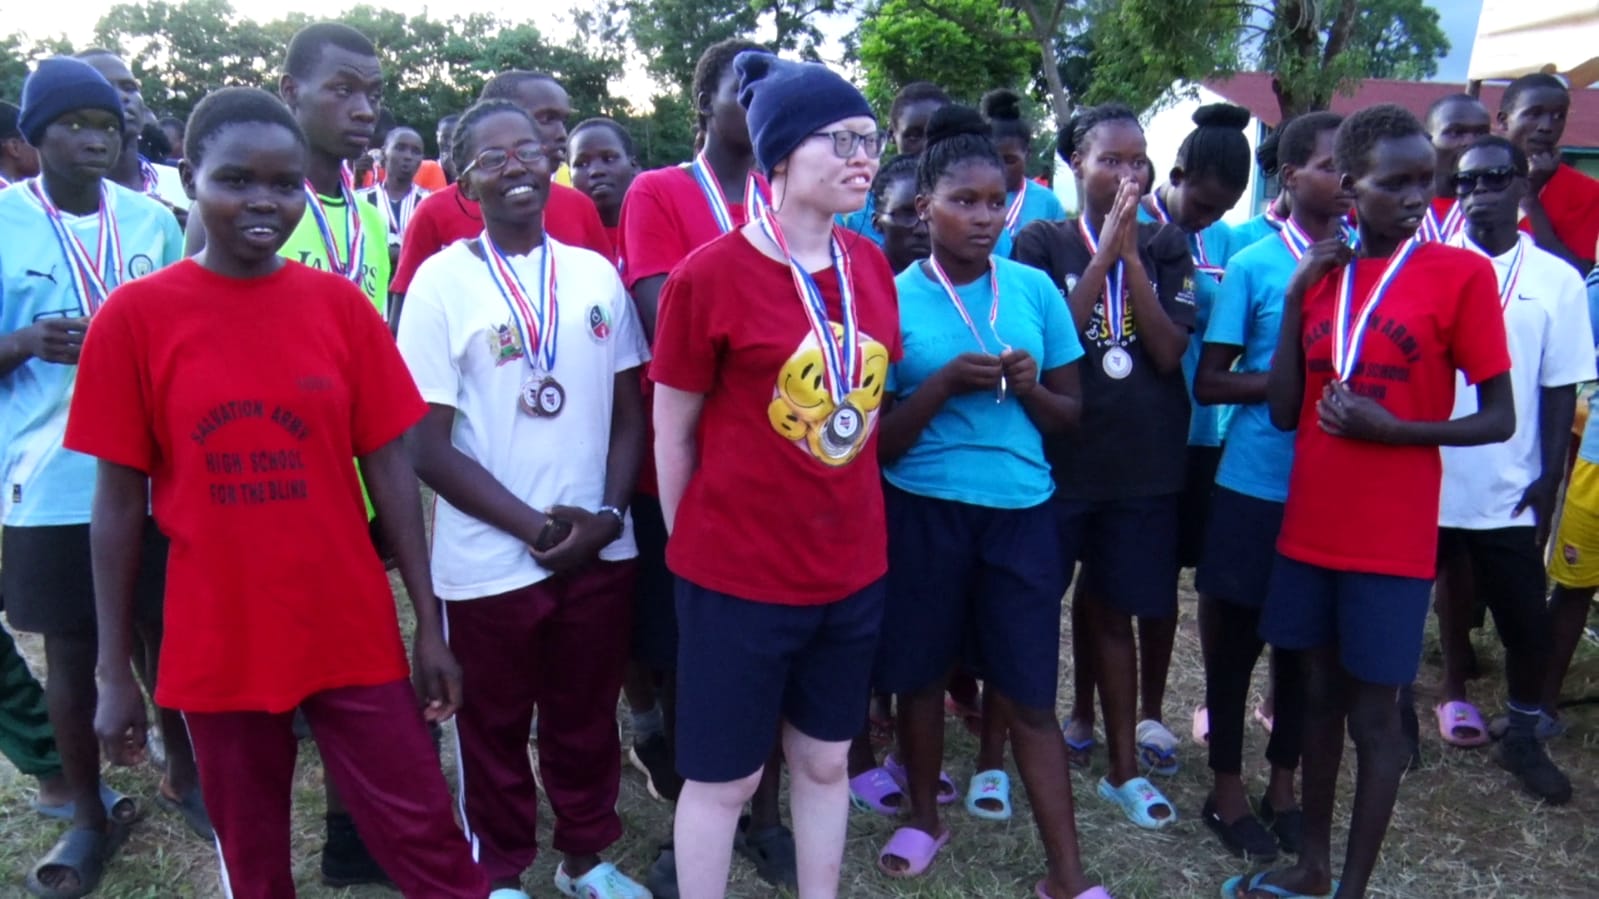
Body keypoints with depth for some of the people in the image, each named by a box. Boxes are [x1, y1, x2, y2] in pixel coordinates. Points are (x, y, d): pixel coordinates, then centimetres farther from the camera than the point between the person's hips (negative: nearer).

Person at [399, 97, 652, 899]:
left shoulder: (596, 274, 3)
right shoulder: (441, 280, -7)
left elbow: (630, 412, 6)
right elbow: (428, 446, -9)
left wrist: (607, 515, -9)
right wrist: (535, 528, -13)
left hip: (600, 551, 3)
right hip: (490, 561, -3)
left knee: (587, 716, 18)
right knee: (494, 729, 15)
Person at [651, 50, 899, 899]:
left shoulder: (872, 268, 2)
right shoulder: (709, 274, -15)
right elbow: (671, 434, -7)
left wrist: (856, 523, 15)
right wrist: (696, 553, 2)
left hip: (853, 567, 6)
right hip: (738, 574, -5)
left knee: (824, 760, 20)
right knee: (723, 776, 10)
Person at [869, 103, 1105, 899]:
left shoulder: (1035, 289, 2)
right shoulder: (893, 299, -5)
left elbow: (1071, 414, 8)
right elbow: (877, 441, -6)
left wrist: (1027, 387, -13)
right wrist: (944, 384, -20)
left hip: (1020, 511, 1)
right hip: (922, 511, -1)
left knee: (1028, 695, 4)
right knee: (920, 676, 14)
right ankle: (924, 820, 38)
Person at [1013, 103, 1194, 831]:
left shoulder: (1166, 247, 5)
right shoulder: (1042, 242, -2)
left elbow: (1169, 352, -7)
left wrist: (1131, 254, -13)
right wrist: (1103, 254, -15)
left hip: (1142, 463, 2)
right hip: (1053, 456, -2)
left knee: (1111, 611, 13)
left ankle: (1123, 768, 25)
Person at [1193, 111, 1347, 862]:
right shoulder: (1253, 266, -6)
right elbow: (1208, 383, -5)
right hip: (1257, 483, -3)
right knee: (1237, 635, 9)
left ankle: (1283, 787, 33)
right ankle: (1226, 792, 26)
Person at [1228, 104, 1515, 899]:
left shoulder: (1461, 274, -6)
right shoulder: (1319, 276, 6)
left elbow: (1499, 418, -5)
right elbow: (1283, 411, 2)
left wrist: (1390, 428, -18)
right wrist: (1295, 298, -5)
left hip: (1391, 541, -4)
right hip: (1309, 528, 5)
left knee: (1373, 709, 5)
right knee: (1320, 691, 15)